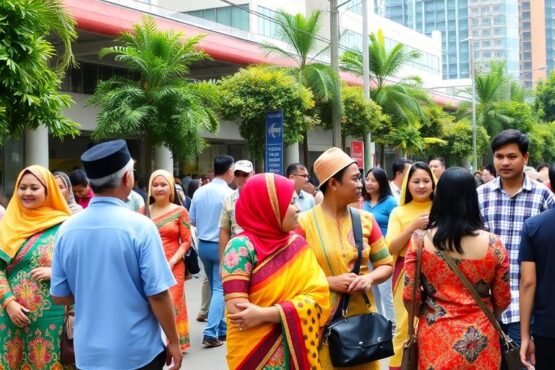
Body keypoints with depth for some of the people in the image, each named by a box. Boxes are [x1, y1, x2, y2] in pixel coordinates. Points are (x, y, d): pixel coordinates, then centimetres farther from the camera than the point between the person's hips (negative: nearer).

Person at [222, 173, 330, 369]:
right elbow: (238, 312, -19)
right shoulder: (242, 247, -14)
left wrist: (265, 314, -20)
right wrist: (293, 310, -12)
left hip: (296, 353, 4)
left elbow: (318, 295, -9)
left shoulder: (298, 244, 1)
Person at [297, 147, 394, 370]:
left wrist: (370, 278, -10)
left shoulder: (366, 220, 5)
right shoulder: (304, 223, -8)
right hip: (322, 322, -4)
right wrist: (330, 282, -17)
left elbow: (386, 265, 10)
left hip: (363, 317, 4)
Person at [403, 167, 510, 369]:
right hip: (481, 342, 0)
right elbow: (502, 301, 1)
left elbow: (410, 298, -6)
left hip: (437, 339, 0)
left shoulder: (420, 240, -10)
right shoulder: (493, 244, -8)